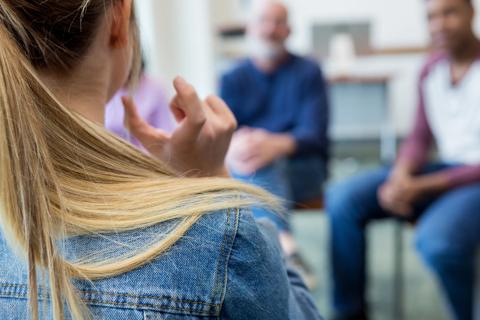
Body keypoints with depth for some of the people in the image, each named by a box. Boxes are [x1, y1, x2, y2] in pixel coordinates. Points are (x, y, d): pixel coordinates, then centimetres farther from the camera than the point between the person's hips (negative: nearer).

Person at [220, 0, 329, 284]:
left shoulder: (308, 72, 5)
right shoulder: (233, 79, 12)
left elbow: (314, 134, -9)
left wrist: (276, 145, -32)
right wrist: (233, 147, -28)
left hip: (301, 167, -1)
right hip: (241, 172, 2)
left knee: (259, 164, -34)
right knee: (252, 163, -34)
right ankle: (284, 245, -51)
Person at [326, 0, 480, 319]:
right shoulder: (432, 69, 6)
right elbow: (420, 139, 10)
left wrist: (423, 187, -20)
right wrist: (400, 176, -11)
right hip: (444, 167, 7)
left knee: (437, 240, -36)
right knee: (343, 199, -10)